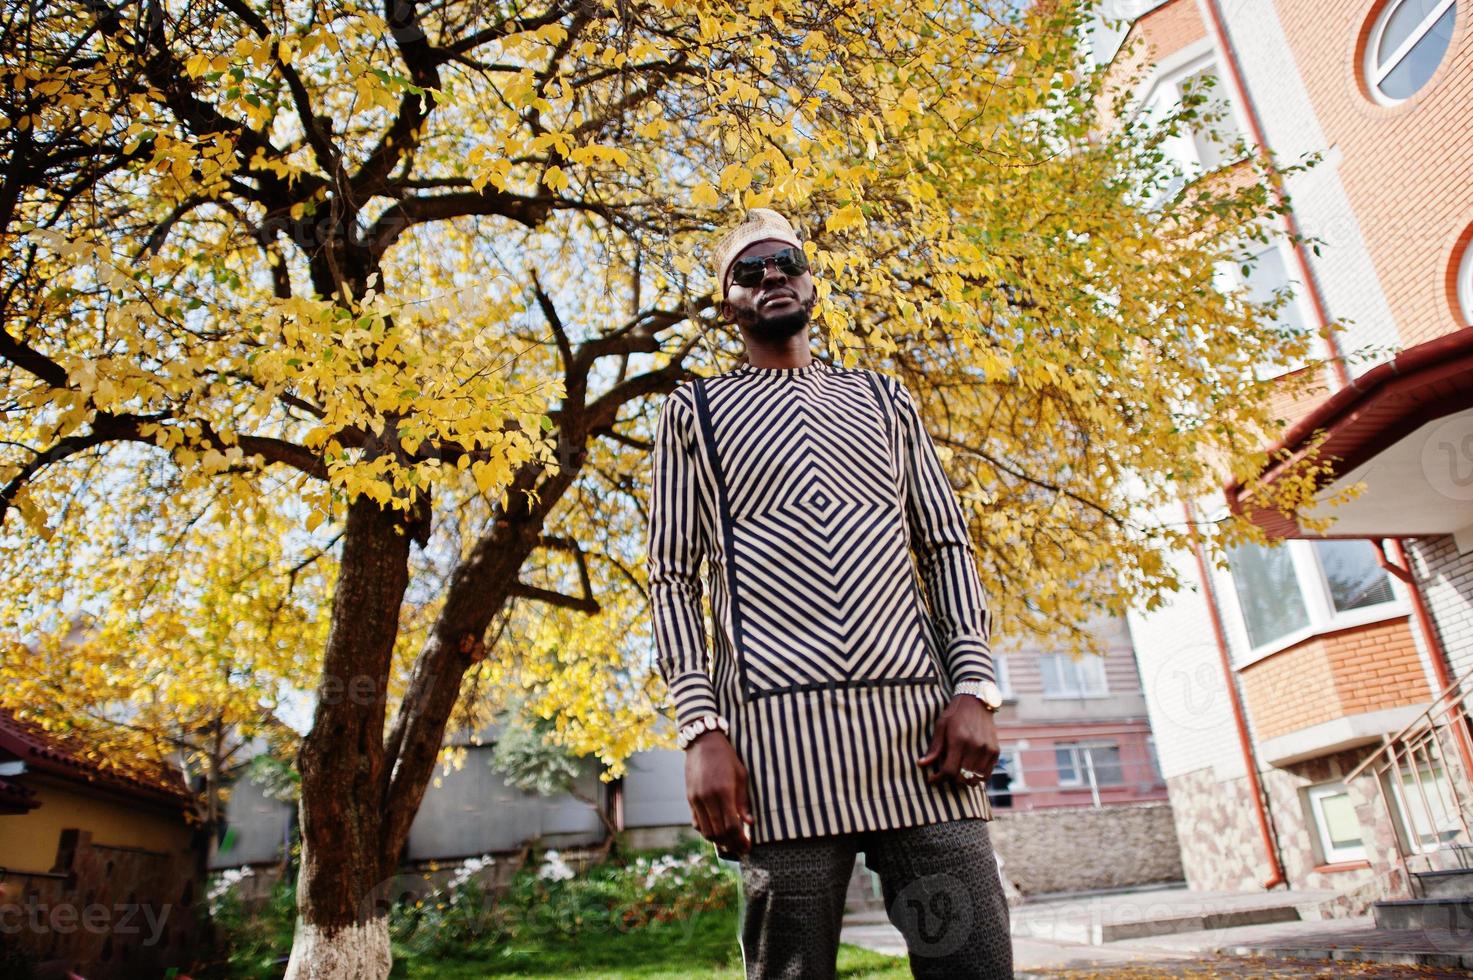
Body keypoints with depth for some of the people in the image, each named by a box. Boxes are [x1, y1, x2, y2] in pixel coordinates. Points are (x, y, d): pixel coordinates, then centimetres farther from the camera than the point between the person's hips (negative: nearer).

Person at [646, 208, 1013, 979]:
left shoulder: (884, 400, 22)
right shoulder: (694, 412, 14)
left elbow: (947, 546, 16)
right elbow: (673, 578, 6)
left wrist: (974, 688, 1)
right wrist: (701, 731, -6)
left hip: (918, 720, 3)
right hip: (779, 726, -2)